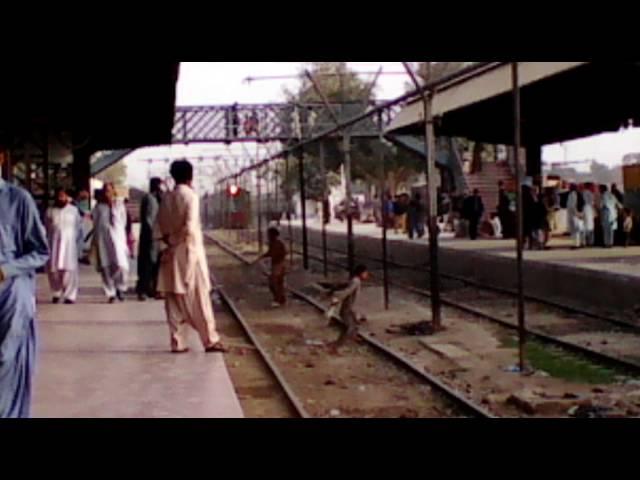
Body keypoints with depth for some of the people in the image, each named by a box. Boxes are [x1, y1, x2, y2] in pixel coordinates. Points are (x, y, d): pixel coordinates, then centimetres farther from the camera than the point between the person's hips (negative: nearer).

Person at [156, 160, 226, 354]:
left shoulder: (166, 198, 8)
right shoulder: (190, 195, -9)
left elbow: (160, 227, 6)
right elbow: (190, 225, -18)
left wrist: (170, 241, 9)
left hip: (171, 253, 5)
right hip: (189, 251, -5)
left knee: (175, 300, 7)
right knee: (199, 299, 1)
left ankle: (177, 342, 7)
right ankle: (210, 340, 6)